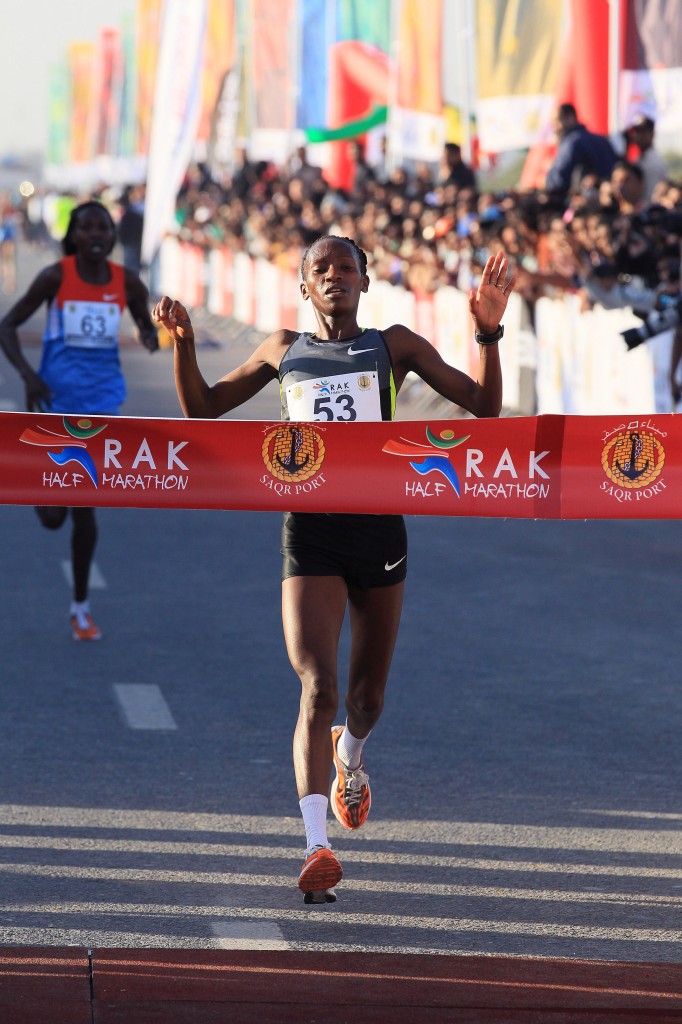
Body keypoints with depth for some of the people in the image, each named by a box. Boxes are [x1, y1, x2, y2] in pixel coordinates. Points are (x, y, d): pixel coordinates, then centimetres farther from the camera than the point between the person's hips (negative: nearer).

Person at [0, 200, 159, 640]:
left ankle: (81, 606, 14)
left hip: (102, 400, 1)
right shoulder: (55, 277, -8)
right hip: (57, 399, -1)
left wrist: (150, 337, -10)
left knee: (85, 508, 0)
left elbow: (147, 326, 15)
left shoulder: (127, 283, 0)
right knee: (52, 517, -1)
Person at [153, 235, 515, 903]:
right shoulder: (284, 351, 12)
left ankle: (350, 759, 51)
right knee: (318, 688, -17)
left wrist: (488, 333, -11)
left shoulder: (395, 346, 8)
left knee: (366, 697, 14)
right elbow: (201, 409, 21)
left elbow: (484, 406, 3)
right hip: (310, 531, -1)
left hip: (380, 529, 1)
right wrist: (183, 344, 5)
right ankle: (316, 849, -23)